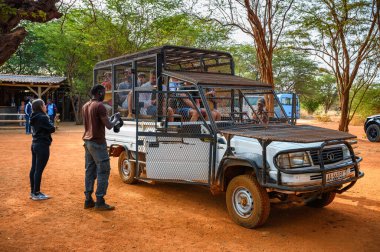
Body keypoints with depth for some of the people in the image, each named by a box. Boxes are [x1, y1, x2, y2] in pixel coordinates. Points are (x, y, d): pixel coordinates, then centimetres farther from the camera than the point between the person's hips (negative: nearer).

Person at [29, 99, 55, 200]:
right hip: (42, 146, -9)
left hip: (34, 144, 9)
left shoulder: (34, 118, 11)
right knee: (39, 170, -4)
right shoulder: (43, 117, -16)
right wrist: (49, 123, 3)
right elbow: (52, 129, -16)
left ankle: (33, 192, 23)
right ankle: (36, 194, 2)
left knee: (33, 168, 13)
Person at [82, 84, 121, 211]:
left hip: (87, 141, 9)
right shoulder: (99, 106, -14)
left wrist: (110, 119, 22)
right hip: (97, 143, -9)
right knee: (103, 171, -4)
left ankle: (88, 200, 15)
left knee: (90, 170, 11)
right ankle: (99, 201, -3)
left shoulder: (85, 106, 13)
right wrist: (116, 119, 4)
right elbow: (109, 126, -16)